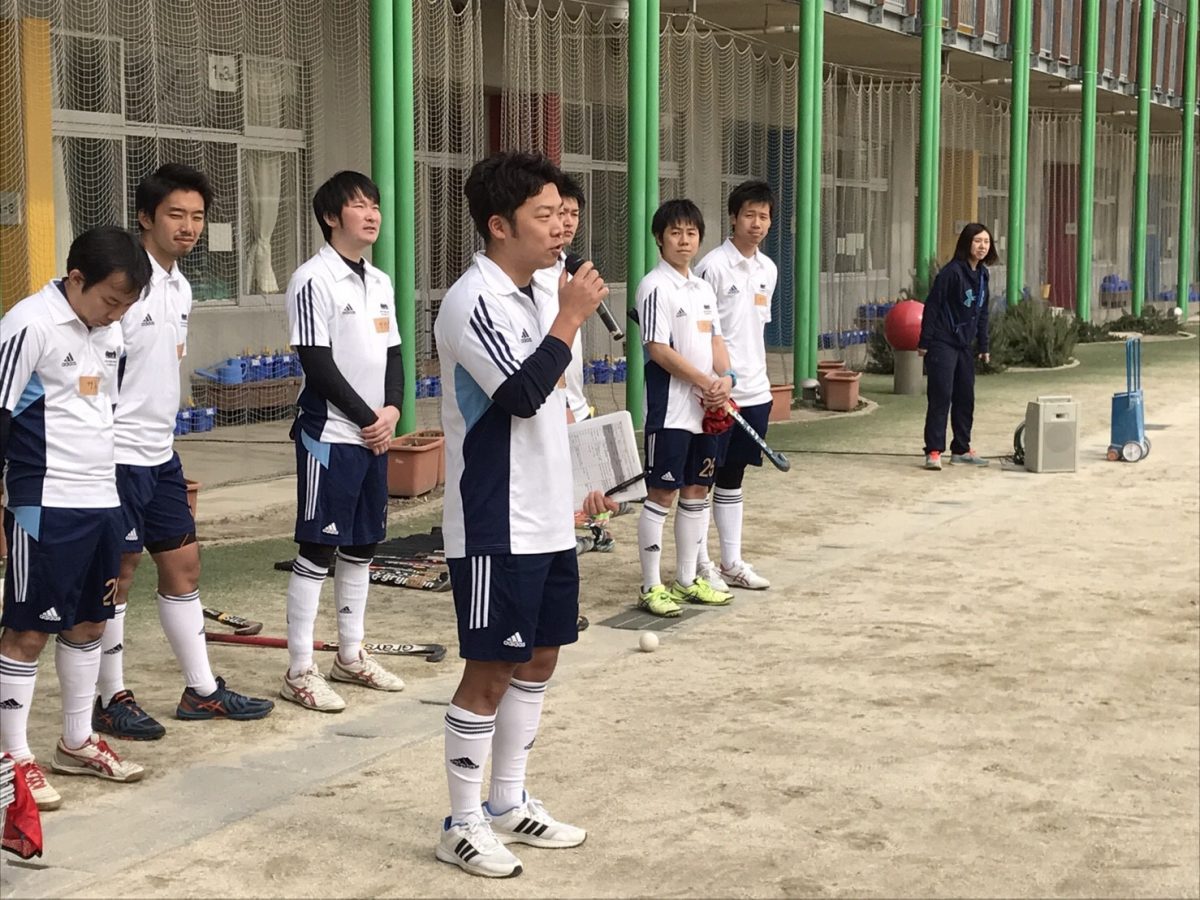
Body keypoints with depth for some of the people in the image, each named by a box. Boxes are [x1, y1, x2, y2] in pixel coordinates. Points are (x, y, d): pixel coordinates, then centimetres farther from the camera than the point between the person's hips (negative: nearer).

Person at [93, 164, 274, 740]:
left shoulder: (180, 287, 10)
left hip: (160, 454, 8)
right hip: (118, 453, -8)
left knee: (182, 564, 12)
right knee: (118, 574, 1)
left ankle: (202, 690, 22)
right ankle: (112, 701, 14)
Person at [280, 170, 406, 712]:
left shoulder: (380, 282, 12)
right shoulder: (314, 280, -12)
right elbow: (317, 364, -17)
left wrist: (392, 409, -5)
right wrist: (366, 418, -13)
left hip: (375, 436, 8)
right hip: (329, 436, -8)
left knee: (361, 545, 14)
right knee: (318, 548, -5)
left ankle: (351, 655, 26)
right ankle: (299, 672, 1)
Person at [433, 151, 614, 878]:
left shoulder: (536, 292, 12)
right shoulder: (474, 301, -17)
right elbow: (523, 394, -27)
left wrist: (577, 481, 21)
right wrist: (573, 315, -19)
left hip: (547, 520, 9)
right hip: (496, 529, -9)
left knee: (538, 659, 15)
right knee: (490, 672, -2)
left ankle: (509, 804, 28)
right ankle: (463, 825, 11)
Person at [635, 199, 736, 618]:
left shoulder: (703, 287, 15)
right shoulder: (655, 286, -10)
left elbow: (715, 340, 15)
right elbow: (659, 349, -16)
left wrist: (725, 378, -4)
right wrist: (706, 383, -15)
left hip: (706, 409, 8)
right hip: (670, 409, -8)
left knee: (696, 490, 12)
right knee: (661, 493, -4)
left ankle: (687, 580, 22)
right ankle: (651, 587, 2)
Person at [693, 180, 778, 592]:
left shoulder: (768, 269, 11)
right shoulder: (714, 266, -11)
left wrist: (760, 377, 18)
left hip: (753, 391, 7)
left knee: (733, 477, 15)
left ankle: (732, 562, 22)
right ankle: (701, 565, 9)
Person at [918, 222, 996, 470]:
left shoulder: (982, 275, 9)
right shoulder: (952, 272, -14)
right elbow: (932, 306, -13)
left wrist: (983, 345, 16)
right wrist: (924, 342, -14)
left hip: (965, 345, 8)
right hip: (942, 343, -8)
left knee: (965, 398, 11)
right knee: (941, 397, -8)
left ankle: (961, 450, 21)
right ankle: (933, 452, -5)